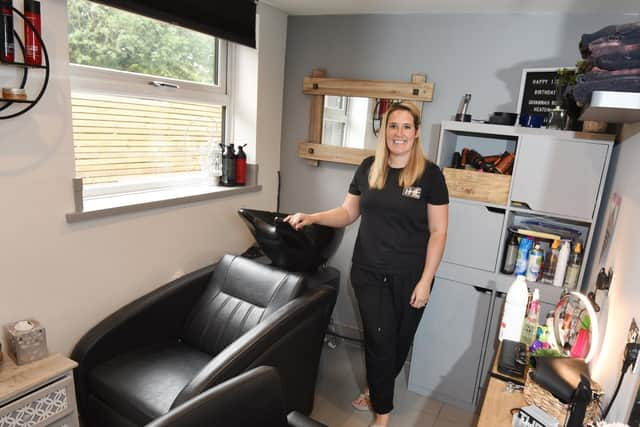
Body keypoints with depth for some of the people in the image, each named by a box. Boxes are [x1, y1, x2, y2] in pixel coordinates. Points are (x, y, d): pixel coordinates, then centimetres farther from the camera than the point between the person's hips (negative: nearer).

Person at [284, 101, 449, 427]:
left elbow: (438, 232, -8)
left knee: (399, 340, 15)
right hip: (368, 273, 2)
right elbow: (348, 213, 7)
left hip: (409, 276, -1)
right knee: (379, 339, 8)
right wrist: (311, 218, -9)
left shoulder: (429, 174, -9)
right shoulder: (368, 168, 1)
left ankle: (378, 391, 43)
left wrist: (425, 281, -11)